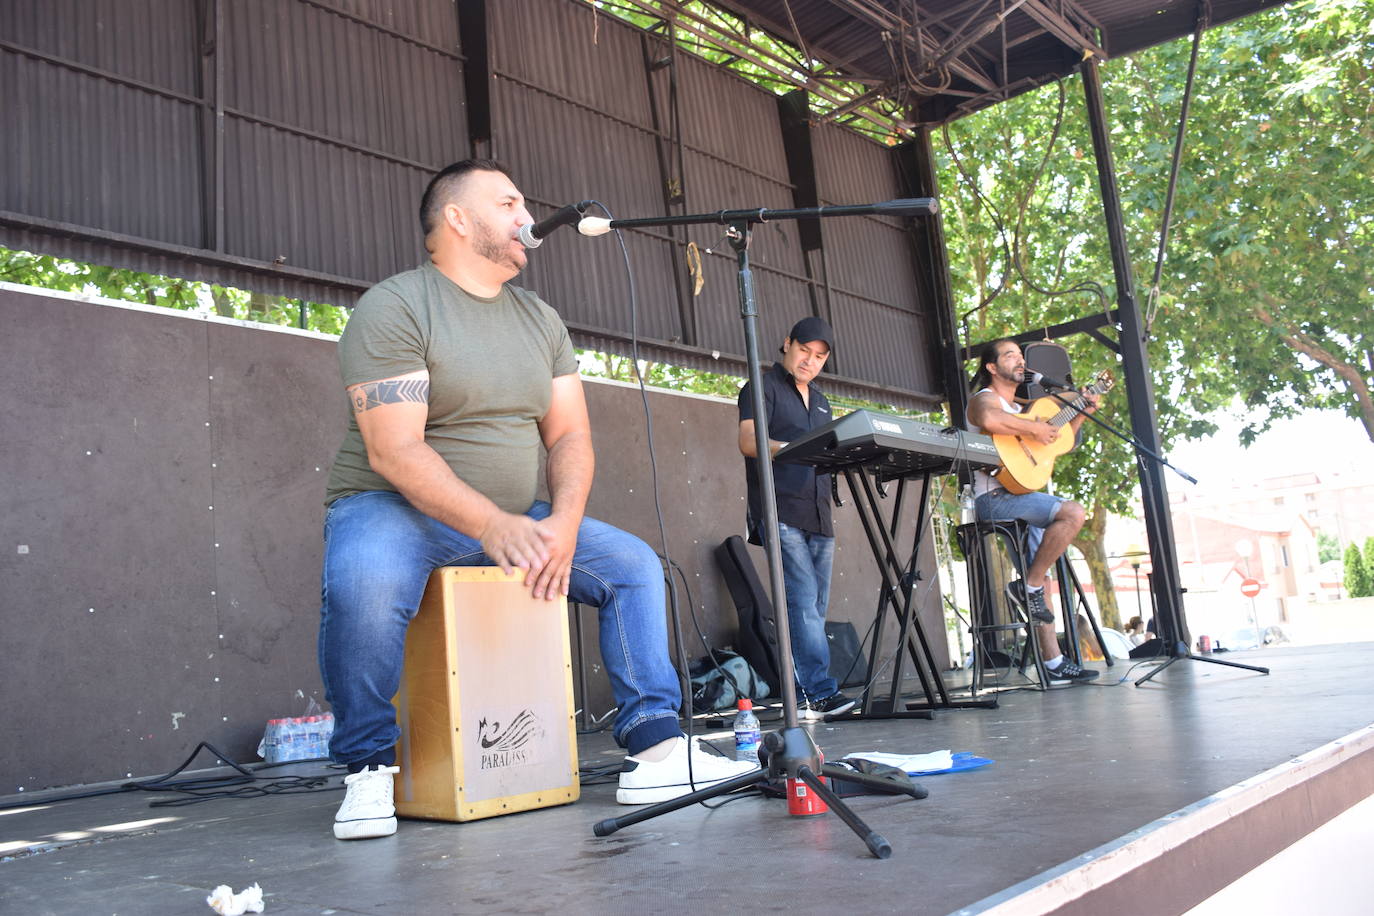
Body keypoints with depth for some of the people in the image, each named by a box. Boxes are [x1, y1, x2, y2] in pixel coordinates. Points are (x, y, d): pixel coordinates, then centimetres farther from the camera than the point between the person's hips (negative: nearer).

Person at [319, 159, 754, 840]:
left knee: (635, 564, -3)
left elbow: (570, 435, 4)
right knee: (361, 584, -37)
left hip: (518, 520, 6)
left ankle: (655, 750, -1)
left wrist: (564, 523, -16)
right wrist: (492, 525, -33)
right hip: (395, 507, -6)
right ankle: (368, 769, -13)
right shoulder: (392, 308, -10)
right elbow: (393, 452, -21)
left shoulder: (540, 321, 11)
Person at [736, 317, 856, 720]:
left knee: (814, 608, 4)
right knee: (803, 602, -14)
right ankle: (821, 691, -14)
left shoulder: (820, 401, 26)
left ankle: (802, 700, 8)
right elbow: (748, 442, -10)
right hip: (781, 514, -7)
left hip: (818, 514, 7)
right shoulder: (763, 388, 3)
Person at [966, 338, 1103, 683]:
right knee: (1073, 512, -26)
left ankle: (1052, 661, 6)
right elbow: (990, 421, -30)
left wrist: (1081, 415, 23)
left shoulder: (1018, 408, 26)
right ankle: (1029, 586, -16)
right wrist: (1033, 428, -19)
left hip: (1022, 498, 9)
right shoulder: (985, 399, -3)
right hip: (995, 497, -9)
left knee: (1039, 579, 5)